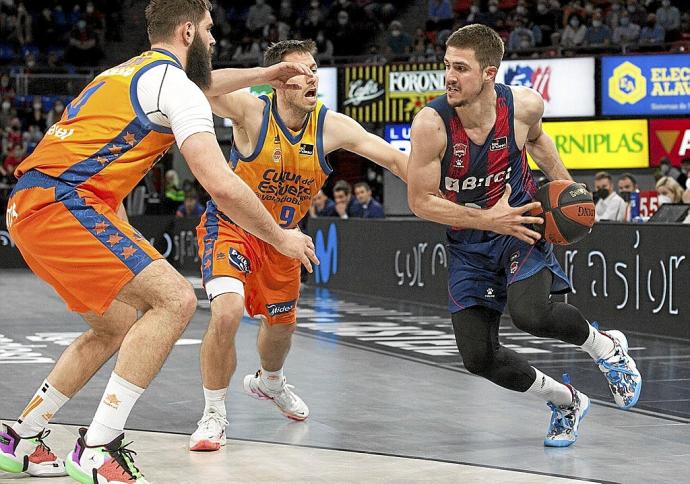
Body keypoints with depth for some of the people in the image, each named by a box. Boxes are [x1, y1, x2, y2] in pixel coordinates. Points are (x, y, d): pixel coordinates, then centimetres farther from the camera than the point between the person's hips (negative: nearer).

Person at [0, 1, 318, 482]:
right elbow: (221, 185, -12)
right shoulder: (176, 84, -5)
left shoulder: (126, 73, 25)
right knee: (175, 299, -14)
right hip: (61, 204, -10)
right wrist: (280, 238, 0)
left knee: (116, 327, 20)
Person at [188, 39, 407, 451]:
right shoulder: (253, 112, -25)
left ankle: (269, 383, 59)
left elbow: (394, 159, -15)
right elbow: (204, 88, -43)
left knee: (281, 324, 23)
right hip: (230, 227, -5)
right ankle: (215, 415, -7)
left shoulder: (332, 126, -15)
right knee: (227, 313, -28)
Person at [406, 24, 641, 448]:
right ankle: (566, 402, 21)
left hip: (520, 224, -1)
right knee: (478, 356, -5)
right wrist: (488, 219, -27)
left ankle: (605, 345, 5)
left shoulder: (525, 104, -16)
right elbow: (421, 202, -18)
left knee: (530, 314, -29)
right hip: (468, 242, 1)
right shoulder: (431, 123, -24)